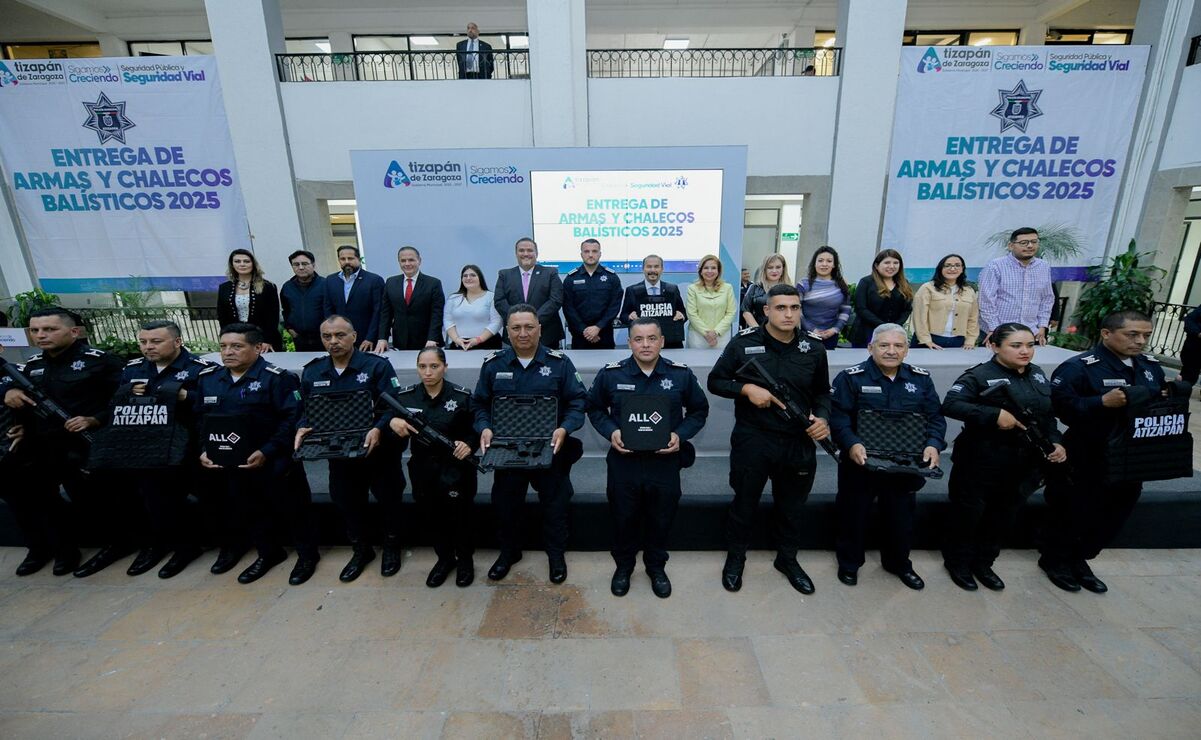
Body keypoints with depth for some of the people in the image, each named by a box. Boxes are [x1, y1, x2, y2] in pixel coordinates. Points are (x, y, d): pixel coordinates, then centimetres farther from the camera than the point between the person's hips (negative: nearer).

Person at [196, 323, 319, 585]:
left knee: (290, 508, 7)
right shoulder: (208, 378, 8)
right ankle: (269, 553, 41)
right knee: (248, 511, 20)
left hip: (272, 465, -6)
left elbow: (292, 419, -19)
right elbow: (199, 420, 13)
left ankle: (307, 554, 26)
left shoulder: (276, 377, -14)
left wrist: (266, 452, -25)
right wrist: (203, 451, -1)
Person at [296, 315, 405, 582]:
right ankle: (361, 549, 42)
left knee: (388, 499, 11)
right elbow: (306, 410, 8)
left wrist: (378, 429, -34)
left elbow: (392, 406, -18)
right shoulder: (311, 372, 4)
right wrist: (302, 428, -13)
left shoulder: (377, 365, -12)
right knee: (347, 502, 18)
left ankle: (392, 546, 36)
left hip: (378, 450, -4)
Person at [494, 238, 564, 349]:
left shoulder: (550, 273, 6)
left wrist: (536, 319, -16)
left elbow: (556, 300, -5)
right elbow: (499, 301, 2)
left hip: (547, 336, -1)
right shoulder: (505, 275, 11)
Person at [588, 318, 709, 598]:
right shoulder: (610, 374, -7)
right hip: (623, 461, 0)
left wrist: (681, 434, -10)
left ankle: (656, 566, 44)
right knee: (623, 518, 17)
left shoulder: (681, 374, -5)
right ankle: (623, 565, 44)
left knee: (661, 520, 18)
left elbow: (699, 410, 6)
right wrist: (610, 432, -12)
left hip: (665, 462, 1)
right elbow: (594, 408, 6)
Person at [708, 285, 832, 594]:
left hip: (798, 442, 3)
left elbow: (822, 392, 11)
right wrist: (746, 388, -19)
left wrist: (822, 418, -8)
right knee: (744, 502, 14)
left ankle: (787, 559, 44)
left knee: (791, 505, 20)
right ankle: (735, 557, 37)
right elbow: (715, 382, -3)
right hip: (752, 440, -2)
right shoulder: (743, 343, -9)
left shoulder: (814, 348, 0)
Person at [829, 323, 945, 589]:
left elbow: (935, 417, 4)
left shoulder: (921, 378, 5)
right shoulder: (851, 377, -10)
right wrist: (851, 444, -31)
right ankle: (848, 563, 31)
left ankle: (899, 563, 43)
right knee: (853, 515, 10)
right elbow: (838, 417, -16)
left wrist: (933, 444, -14)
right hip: (861, 463, -3)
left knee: (902, 516, 19)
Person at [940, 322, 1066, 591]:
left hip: (1023, 464, 7)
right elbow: (950, 405, -27)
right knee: (968, 514, 7)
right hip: (981, 462, -7)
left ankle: (983, 564, 36)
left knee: (1003, 516, 18)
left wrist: (1055, 442, 1)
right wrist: (995, 415, -31)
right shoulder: (980, 375, -15)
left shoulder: (1038, 375, 8)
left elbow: (1048, 416, 16)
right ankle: (958, 562, 26)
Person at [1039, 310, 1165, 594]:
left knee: (1114, 515, 19)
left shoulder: (1152, 367, 7)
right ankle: (1054, 560, 27)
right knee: (1071, 513, 7)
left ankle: (1078, 560, 37)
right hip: (1085, 461, -7)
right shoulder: (1079, 366, -18)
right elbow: (1058, 404, -25)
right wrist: (1102, 402, -32)